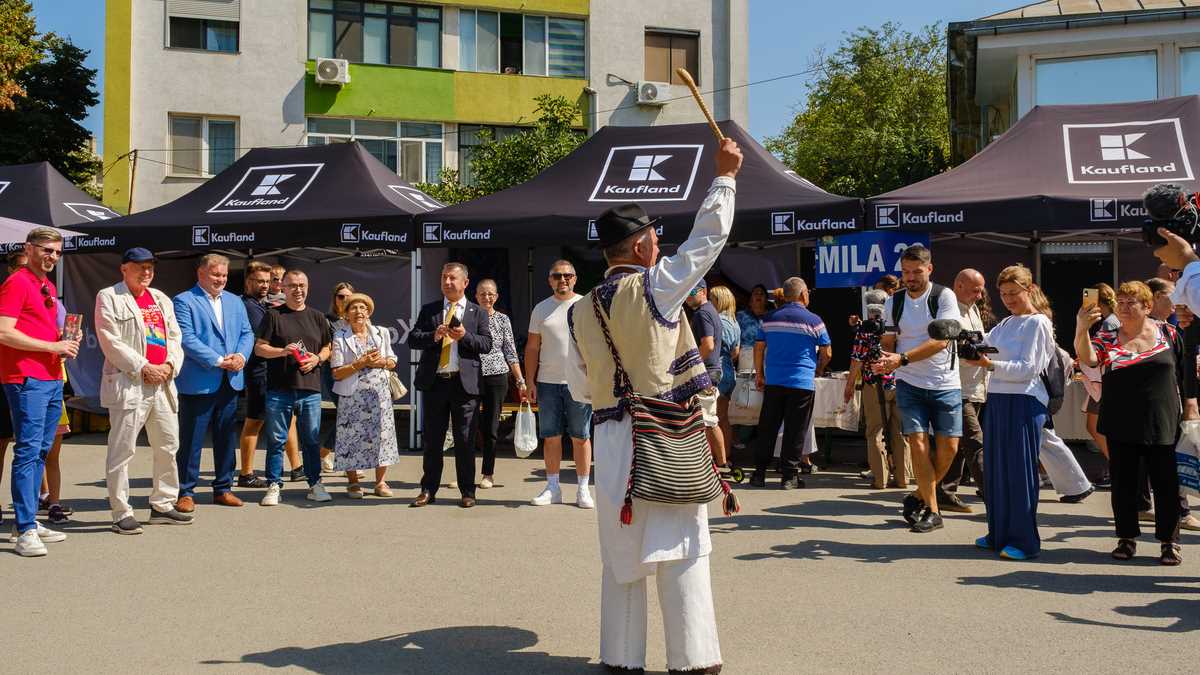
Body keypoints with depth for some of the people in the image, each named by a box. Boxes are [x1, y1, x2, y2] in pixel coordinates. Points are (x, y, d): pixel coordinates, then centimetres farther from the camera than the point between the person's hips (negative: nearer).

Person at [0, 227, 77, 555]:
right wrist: (53, 346, -15)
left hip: (52, 379, 9)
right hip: (26, 379, -9)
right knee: (27, 451, -9)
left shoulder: (49, 287, 19)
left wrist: (65, 342, 9)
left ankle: (29, 522, 19)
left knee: (41, 452, 11)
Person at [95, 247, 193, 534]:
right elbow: (110, 341, -10)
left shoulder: (161, 299, 19)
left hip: (163, 383, 7)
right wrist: (143, 368, -14)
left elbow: (175, 336, 15)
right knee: (122, 450, -4)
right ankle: (121, 514, 1)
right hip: (128, 383, -7)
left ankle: (163, 505, 21)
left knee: (168, 447, 11)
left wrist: (170, 365, -4)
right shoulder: (108, 297, -1)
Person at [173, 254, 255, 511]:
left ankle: (223, 488, 22)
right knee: (191, 440, -1)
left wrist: (241, 355, -8)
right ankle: (186, 492, 8)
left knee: (227, 439, 12)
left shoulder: (235, 301, 15)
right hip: (198, 382, -6)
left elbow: (247, 333, 13)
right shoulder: (184, 301, -5)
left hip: (230, 382, 6)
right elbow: (187, 339, -15)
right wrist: (218, 361, -18)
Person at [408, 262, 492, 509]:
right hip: (435, 382, 2)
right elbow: (412, 339, 2)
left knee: (464, 440, 2)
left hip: (465, 384, -2)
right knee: (431, 440, 7)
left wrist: (465, 336, -17)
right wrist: (434, 335, -15)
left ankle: (467, 492, 11)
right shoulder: (428, 310, 11)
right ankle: (428, 491, 16)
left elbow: (486, 344, -1)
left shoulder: (477, 313, 8)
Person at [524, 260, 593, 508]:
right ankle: (552, 488, 15)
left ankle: (583, 489, 9)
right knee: (550, 436, 6)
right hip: (548, 382, 3)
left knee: (581, 437, 2)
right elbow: (532, 348, 11)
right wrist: (530, 382, 4)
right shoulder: (541, 309, 10)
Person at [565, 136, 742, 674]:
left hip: (610, 438, 5)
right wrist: (725, 175, 11)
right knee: (681, 549, 2)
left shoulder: (582, 311, 5)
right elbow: (709, 236, -1)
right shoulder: (654, 286, -9)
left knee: (621, 550, 11)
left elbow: (579, 387, 13)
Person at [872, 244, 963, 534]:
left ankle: (920, 497, 21)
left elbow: (940, 341, -16)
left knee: (948, 446, -1)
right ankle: (931, 510, 2)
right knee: (918, 442, -8)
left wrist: (902, 359, -25)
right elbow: (888, 343, 9)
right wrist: (884, 361, -16)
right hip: (909, 383, 2)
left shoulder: (944, 296, -6)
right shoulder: (893, 303, 6)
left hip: (945, 383, -2)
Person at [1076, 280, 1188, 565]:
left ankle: (1170, 541, 14)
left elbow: (1184, 373, 10)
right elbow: (1088, 358, -19)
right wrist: (1081, 329, -36)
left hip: (1161, 424, 0)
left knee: (1166, 483, 3)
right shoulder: (1107, 337, 1)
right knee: (1122, 482, 6)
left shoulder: (1168, 333, 3)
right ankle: (1127, 538, 19)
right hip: (1120, 424, 1)